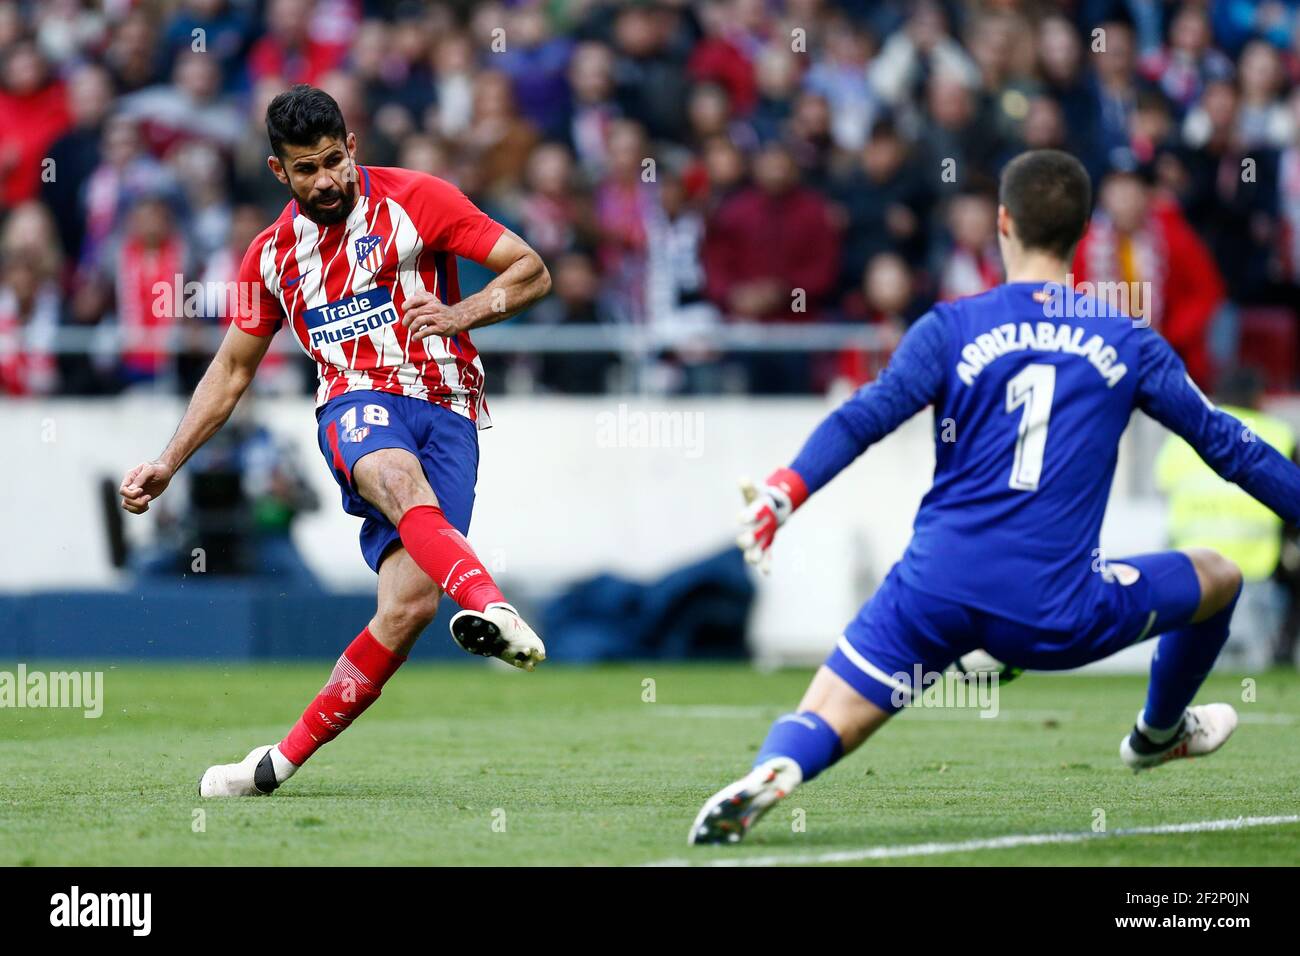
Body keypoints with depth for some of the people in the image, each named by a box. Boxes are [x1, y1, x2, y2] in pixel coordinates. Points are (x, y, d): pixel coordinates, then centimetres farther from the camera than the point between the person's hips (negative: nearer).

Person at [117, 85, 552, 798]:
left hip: (445, 410, -1)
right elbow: (231, 370, 26)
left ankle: (287, 757, -11)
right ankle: (489, 607, -65)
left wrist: (464, 314, -16)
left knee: (410, 603, -21)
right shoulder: (273, 254, 15)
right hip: (357, 407, 1)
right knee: (401, 479, -39)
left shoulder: (415, 200, 3)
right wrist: (166, 464, 19)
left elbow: (532, 271, 2)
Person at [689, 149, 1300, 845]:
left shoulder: (952, 327, 6)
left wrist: (786, 489, -19)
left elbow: (869, 413, -10)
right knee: (1219, 577, 26)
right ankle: (1159, 733, 50)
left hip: (936, 591, 0)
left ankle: (771, 773, -35)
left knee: (819, 731, 2)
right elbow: (1226, 446, 14)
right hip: (1055, 616, 0)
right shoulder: (1127, 343, 10)